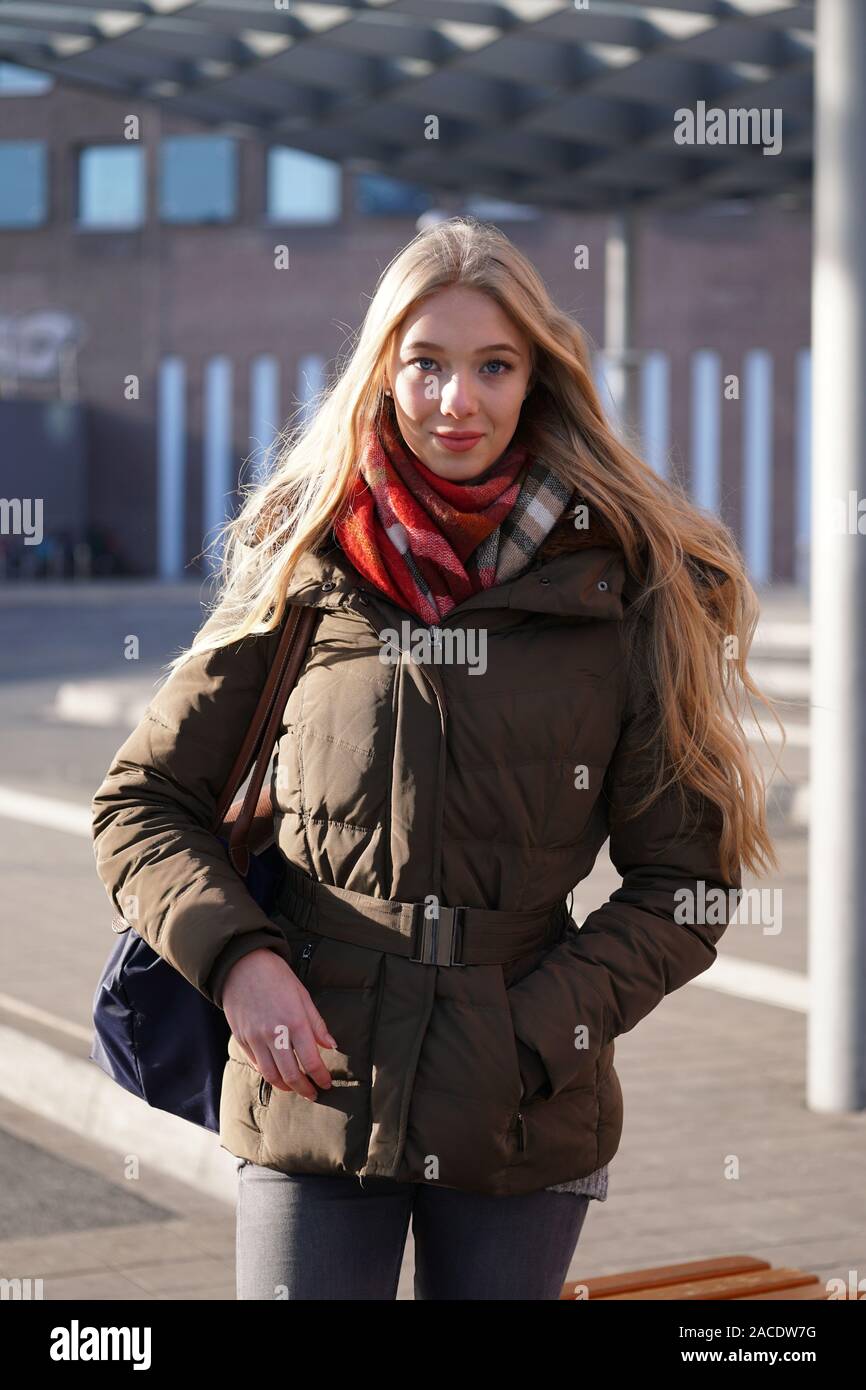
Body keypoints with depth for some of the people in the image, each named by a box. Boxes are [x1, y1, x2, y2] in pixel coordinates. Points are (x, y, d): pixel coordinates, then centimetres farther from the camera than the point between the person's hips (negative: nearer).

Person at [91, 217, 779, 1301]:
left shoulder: (625, 590, 1)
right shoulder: (303, 574, 3)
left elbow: (684, 884, 3)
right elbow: (139, 804, 7)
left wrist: (534, 1034, -9)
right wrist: (235, 957, -9)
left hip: (525, 1126, 0)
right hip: (314, 1096, 0)